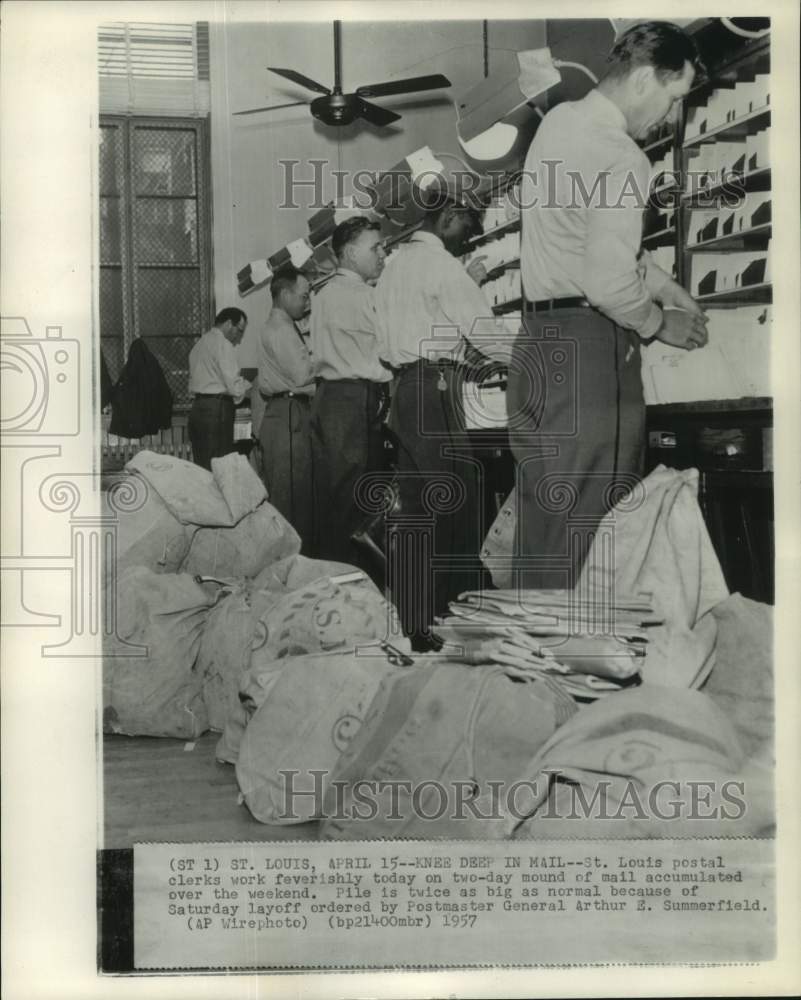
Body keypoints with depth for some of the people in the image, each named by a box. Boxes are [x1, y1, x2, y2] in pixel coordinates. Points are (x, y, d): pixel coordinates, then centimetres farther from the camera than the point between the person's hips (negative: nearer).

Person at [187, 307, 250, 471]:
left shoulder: (199, 344, 21)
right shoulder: (223, 344, -7)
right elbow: (235, 386, -16)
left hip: (197, 407, 9)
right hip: (217, 410, -9)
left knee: (200, 466, 7)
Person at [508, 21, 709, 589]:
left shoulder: (561, 120, 12)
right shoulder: (621, 159, -16)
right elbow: (609, 286, -21)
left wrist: (667, 288, 20)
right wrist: (662, 325, -3)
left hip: (538, 343, 9)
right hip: (587, 349, -9)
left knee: (543, 510, 15)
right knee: (590, 521, -2)